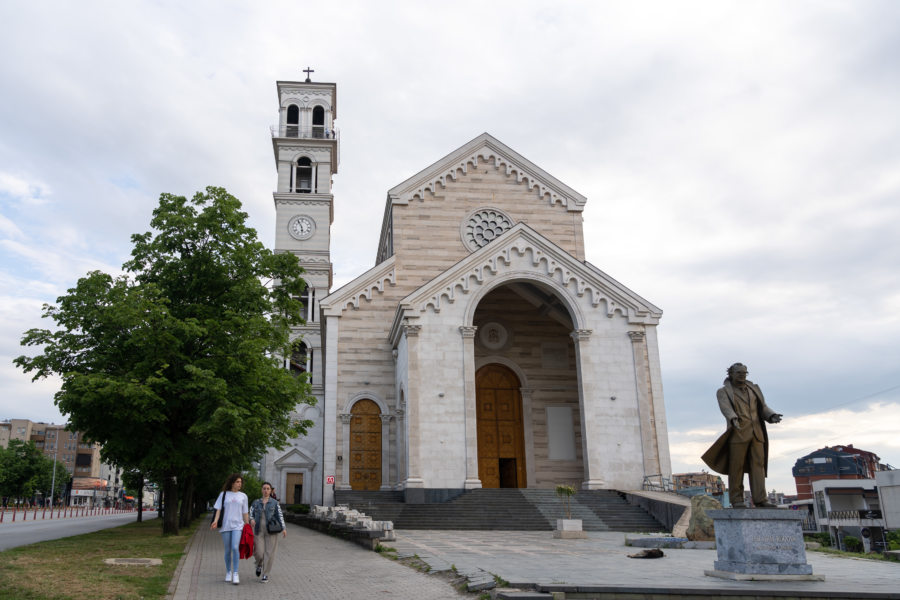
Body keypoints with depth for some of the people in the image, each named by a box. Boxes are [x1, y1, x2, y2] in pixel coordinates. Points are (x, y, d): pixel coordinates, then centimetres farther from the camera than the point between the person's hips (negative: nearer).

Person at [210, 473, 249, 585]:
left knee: (235, 547, -18)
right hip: (225, 525, 0)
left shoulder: (243, 496, 10)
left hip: (238, 525, 0)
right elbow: (218, 509, 2)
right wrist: (215, 521, -15)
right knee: (228, 550, 5)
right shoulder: (224, 494, 6)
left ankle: (235, 573, -11)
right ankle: (228, 572, 23)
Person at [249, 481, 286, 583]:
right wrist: (251, 520, -17)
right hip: (259, 531, 1)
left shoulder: (274, 503, 4)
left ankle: (265, 574, 9)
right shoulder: (256, 502, 8)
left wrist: (283, 528, -11)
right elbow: (250, 514, 6)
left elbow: (280, 515, -1)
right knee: (259, 553, -5)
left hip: (271, 531, -1)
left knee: (269, 553, -5)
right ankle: (259, 565, 29)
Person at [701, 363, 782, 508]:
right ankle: (736, 499, 2)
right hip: (738, 432, -4)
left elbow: (763, 408, 11)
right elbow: (726, 409, -15)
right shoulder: (723, 392, 3)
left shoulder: (754, 389, 17)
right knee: (736, 467, -4)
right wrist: (733, 419, -36)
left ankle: (760, 500, -6)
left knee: (758, 465, -3)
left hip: (756, 433, 4)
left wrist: (772, 416, -11)